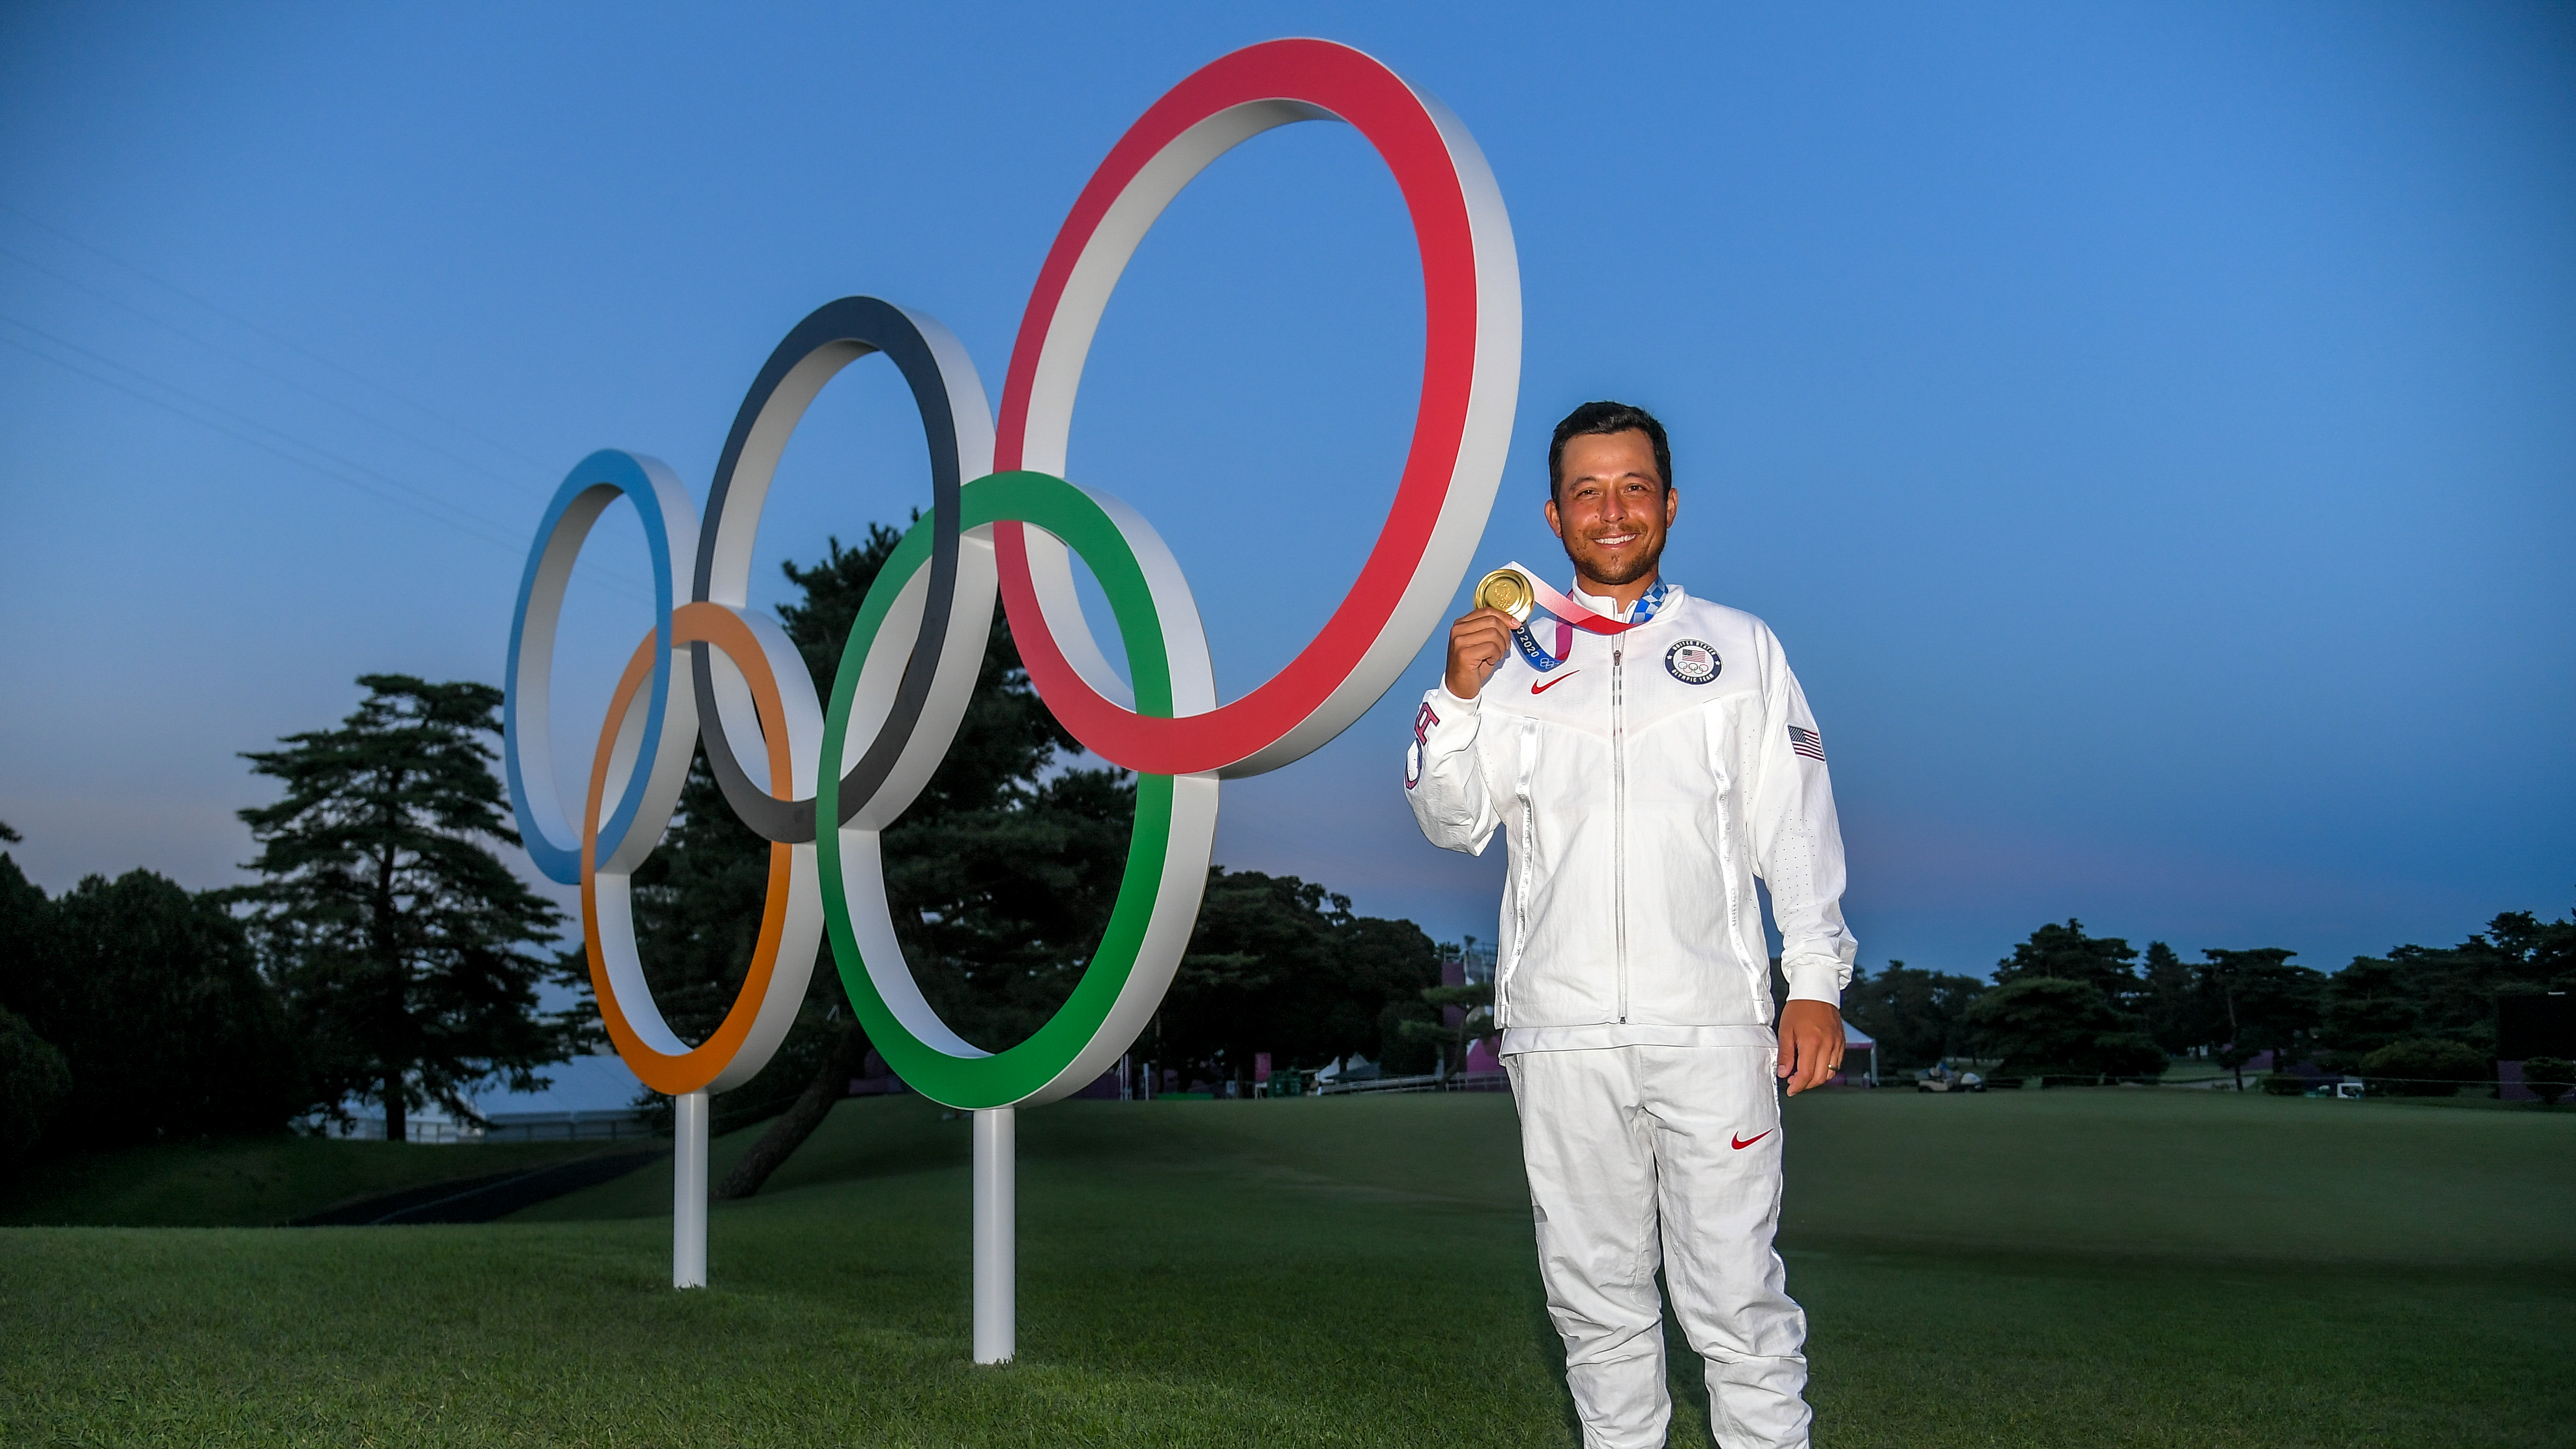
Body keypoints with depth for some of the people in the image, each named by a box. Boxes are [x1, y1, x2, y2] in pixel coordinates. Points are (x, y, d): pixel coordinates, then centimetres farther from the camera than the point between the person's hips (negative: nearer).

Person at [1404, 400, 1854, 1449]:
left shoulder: (1741, 648, 10)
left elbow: (1796, 829, 7)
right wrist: (1457, 695, -11)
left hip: (1711, 1025, -1)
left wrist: (1816, 981, -2)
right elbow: (1454, 822, 5)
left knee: (1736, 1297, -1)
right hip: (1560, 1032, 2)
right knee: (1594, 1293, 11)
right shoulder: (1512, 659, 12)